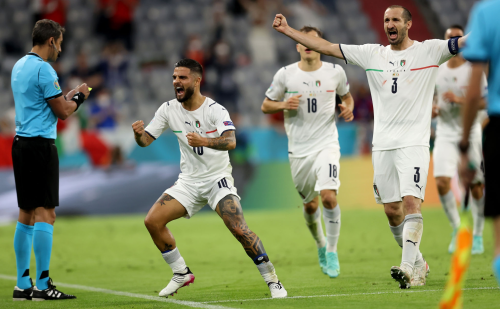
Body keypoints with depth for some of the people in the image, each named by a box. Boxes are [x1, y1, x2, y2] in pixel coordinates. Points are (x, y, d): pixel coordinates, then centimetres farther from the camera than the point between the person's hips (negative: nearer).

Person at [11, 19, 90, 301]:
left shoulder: (19, 66, 15)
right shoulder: (43, 69, -13)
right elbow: (62, 112, -10)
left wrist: (68, 96, 22)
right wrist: (79, 97, 7)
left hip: (22, 142, 10)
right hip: (40, 145, -10)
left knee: (26, 214, 11)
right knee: (45, 214, -9)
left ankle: (23, 284, 13)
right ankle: (42, 286, -11)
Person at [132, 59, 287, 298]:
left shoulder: (215, 110, -16)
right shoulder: (168, 110, -1)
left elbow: (230, 142, -32)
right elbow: (146, 141, 1)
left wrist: (204, 141, -51)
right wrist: (138, 134, -23)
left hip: (218, 178, -5)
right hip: (189, 181, 5)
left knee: (239, 229, -22)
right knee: (152, 221, -10)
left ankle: (272, 279, -8)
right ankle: (181, 274, 7)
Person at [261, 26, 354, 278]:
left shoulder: (335, 72, 1)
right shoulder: (285, 75, -1)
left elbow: (346, 96, 19)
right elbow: (266, 106, 7)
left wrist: (348, 108, -3)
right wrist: (284, 104, -13)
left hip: (327, 144, -1)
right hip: (299, 149, 1)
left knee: (328, 196, -21)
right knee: (309, 205, 9)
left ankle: (332, 252, -7)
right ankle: (320, 244, 38)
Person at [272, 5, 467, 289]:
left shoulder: (429, 50, 2)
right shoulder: (372, 54, 11)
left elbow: (466, 42, -7)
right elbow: (326, 47, 13)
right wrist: (287, 30, 12)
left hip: (414, 143, -4)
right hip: (382, 145, 4)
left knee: (411, 201, -19)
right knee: (392, 210, 6)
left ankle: (409, 267, -27)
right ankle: (418, 264, 22)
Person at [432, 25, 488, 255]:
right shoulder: (437, 71, 5)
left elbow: (486, 101, -12)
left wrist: (460, 100, -23)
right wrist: (433, 108, -2)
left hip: (470, 132, -2)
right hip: (445, 133, 2)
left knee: (476, 186, 1)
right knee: (442, 181, -15)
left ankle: (478, 235, 17)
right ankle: (457, 228, 4)